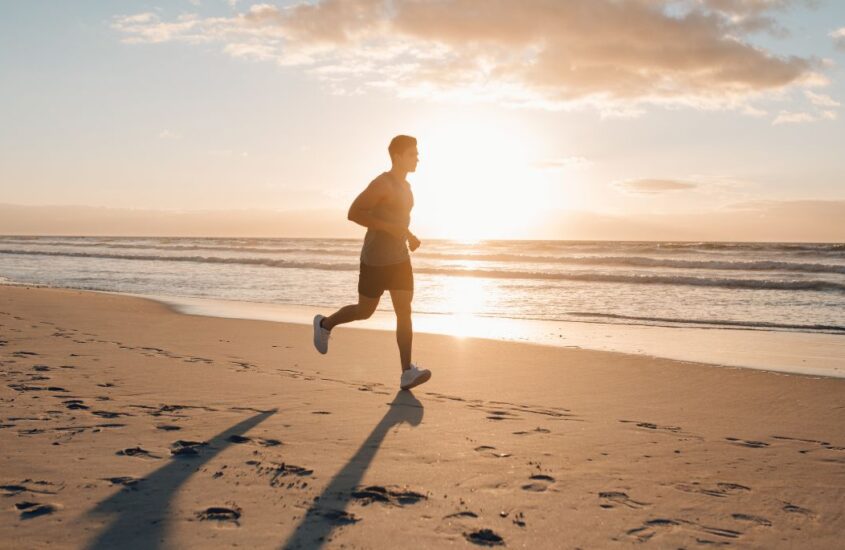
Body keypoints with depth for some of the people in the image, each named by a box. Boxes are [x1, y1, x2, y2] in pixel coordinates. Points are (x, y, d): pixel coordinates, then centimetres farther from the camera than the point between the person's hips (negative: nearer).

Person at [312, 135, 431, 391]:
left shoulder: (405, 186, 13)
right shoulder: (381, 183, -14)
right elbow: (353, 213, -21)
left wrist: (409, 236, 10)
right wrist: (390, 228, -25)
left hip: (400, 259, 7)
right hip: (375, 261, -7)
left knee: (404, 312, -6)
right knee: (365, 311, 7)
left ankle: (407, 373, -11)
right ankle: (325, 324, 36)